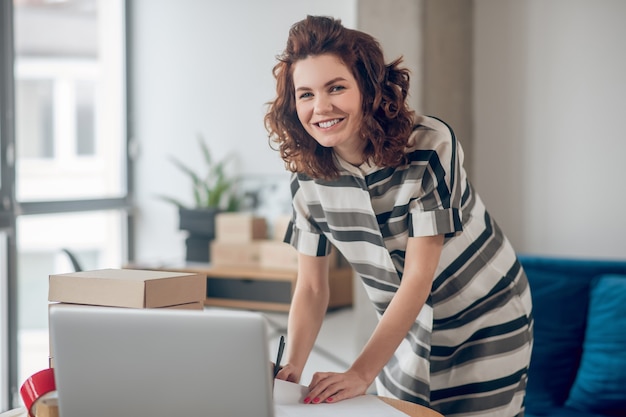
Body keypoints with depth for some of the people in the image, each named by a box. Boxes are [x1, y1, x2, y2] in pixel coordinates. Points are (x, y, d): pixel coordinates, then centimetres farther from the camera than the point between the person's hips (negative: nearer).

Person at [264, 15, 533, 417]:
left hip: (485, 323, -4)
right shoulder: (309, 179, -11)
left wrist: (361, 373, -32)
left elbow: (419, 277, -27)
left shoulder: (429, 145, -26)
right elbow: (312, 288, -6)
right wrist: (292, 368, -23)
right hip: (405, 329, 4)